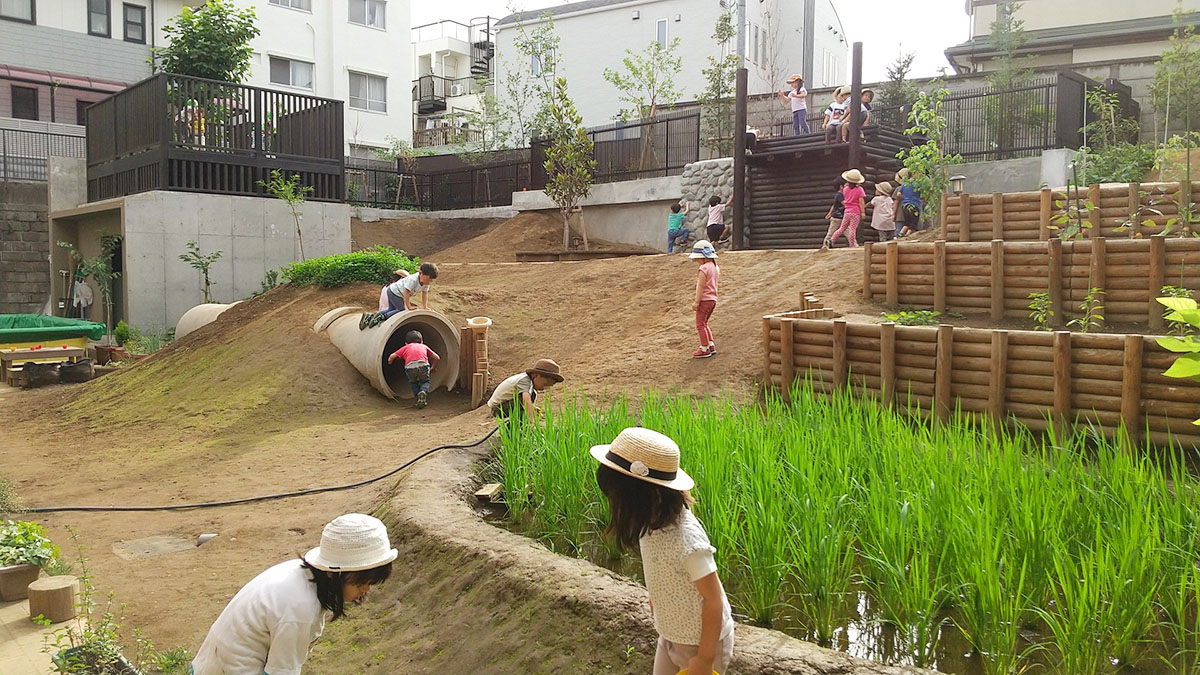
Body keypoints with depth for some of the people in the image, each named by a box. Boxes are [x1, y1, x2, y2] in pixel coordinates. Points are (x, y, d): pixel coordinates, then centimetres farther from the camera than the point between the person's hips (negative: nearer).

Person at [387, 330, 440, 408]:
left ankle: (418, 397, 9)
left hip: (410, 366, 0)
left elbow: (392, 357, 26)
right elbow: (437, 358, 33)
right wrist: (433, 368, 50)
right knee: (425, 381, 26)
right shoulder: (424, 346, 36)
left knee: (413, 382, 29)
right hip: (423, 365, 0)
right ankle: (424, 391, -4)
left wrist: (390, 363, 47)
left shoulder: (405, 347, 33)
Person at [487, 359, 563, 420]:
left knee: (533, 394, 13)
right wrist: (532, 421, -49)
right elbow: (526, 400, -42)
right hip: (498, 407, -10)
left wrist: (532, 408, 7)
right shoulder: (525, 380, -26)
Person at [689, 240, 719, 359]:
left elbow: (700, 286, -20)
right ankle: (711, 345, 20)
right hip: (713, 299, 9)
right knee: (704, 323, 20)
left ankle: (705, 349, 2)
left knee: (700, 324, 0)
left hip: (705, 299, -9)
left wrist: (696, 302, -18)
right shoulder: (716, 267, 11)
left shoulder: (703, 268, -17)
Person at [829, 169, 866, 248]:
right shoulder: (859, 189, -5)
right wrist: (863, 212, -7)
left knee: (842, 228, 14)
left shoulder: (845, 189, 7)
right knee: (853, 229, -5)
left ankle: (831, 240, 8)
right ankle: (852, 245, -4)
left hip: (847, 212, 4)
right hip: (856, 212, -4)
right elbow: (861, 201, -10)